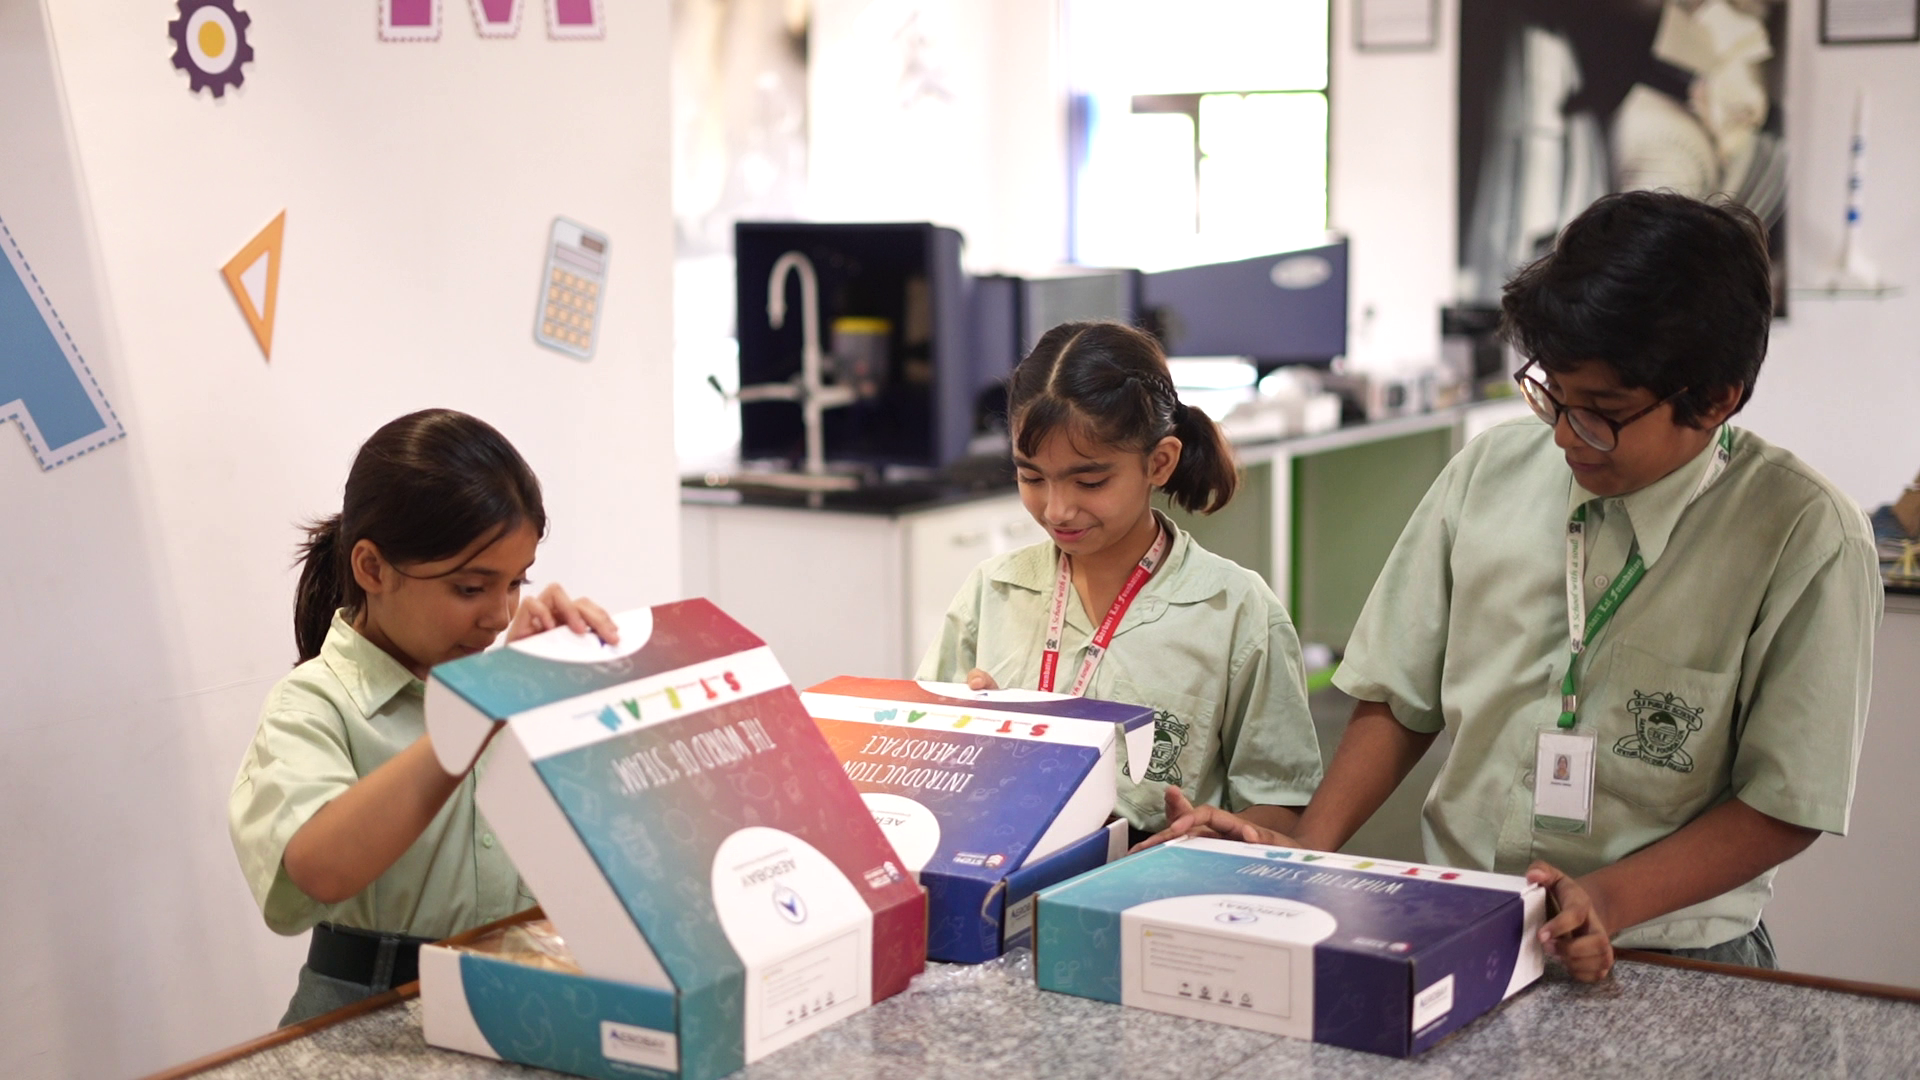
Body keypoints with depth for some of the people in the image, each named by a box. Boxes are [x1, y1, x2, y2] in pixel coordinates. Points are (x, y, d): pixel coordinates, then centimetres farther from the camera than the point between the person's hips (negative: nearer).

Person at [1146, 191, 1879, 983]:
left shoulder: (1807, 539, -7)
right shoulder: (1490, 472, 5)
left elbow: (1784, 806, -3)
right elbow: (1399, 699, 12)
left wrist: (1610, 902, -15)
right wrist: (1309, 849, -1)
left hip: (1660, 965, -3)